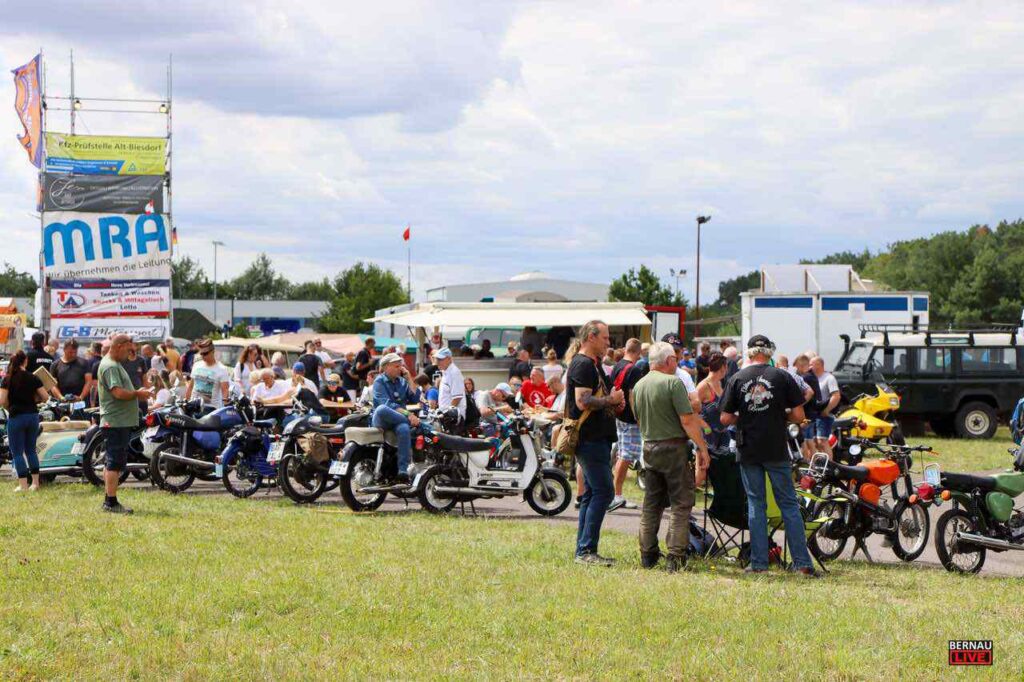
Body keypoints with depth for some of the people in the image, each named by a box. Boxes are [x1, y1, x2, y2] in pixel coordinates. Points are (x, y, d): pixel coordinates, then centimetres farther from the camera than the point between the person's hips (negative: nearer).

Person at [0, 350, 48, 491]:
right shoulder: (33, 378, -1)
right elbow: (45, 397, -3)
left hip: (16, 417, -3)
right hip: (33, 415, 3)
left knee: (17, 452, 4)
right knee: (31, 450, 16)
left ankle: (23, 484, 0)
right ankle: (35, 482, 14)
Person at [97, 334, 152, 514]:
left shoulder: (116, 365, 20)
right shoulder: (110, 367, -14)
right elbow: (118, 392, -24)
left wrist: (137, 394, 11)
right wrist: (138, 394, -12)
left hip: (121, 422, 11)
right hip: (116, 422, -11)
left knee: (113, 463, 14)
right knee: (115, 463, -10)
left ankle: (109, 501, 19)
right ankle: (111, 502, -10)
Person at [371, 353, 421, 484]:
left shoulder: (402, 381, 18)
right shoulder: (379, 381, 0)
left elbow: (415, 398, 7)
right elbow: (386, 403, -15)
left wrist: (409, 379, 4)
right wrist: (408, 414, -25)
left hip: (398, 419, 3)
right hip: (382, 419, -3)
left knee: (403, 429, -36)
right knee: (382, 409, -41)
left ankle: (403, 472, -44)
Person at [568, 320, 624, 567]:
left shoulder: (593, 364, 19)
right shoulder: (583, 365, -13)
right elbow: (583, 402, -24)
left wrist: (613, 402, 10)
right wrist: (611, 400, -13)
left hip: (597, 439, 11)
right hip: (590, 440, -11)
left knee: (592, 495, 12)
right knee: (603, 492, -12)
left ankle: (584, 551, 15)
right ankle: (586, 550, -12)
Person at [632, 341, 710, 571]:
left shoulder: (638, 386, 9)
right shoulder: (672, 382, -14)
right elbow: (688, 420, -17)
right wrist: (702, 448, -12)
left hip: (649, 448, 7)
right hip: (674, 447, -7)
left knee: (651, 504, 13)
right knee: (680, 504, -1)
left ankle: (648, 555, 14)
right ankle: (675, 557, -6)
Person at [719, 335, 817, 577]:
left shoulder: (737, 379, -1)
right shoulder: (782, 377, -3)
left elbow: (726, 419, -2)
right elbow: (799, 416, -5)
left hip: (748, 450, 1)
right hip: (777, 450, -1)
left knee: (755, 504, 8)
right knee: (788, 504, 5)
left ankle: (758, 562, 7)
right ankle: (803, 562, 2)